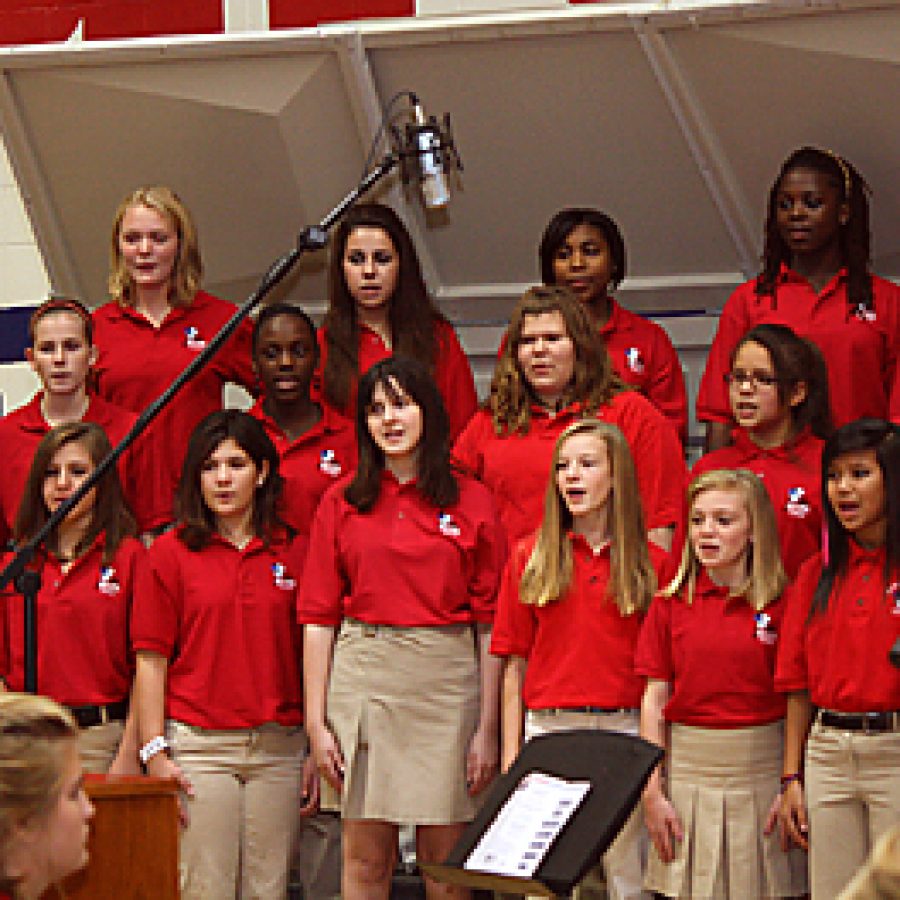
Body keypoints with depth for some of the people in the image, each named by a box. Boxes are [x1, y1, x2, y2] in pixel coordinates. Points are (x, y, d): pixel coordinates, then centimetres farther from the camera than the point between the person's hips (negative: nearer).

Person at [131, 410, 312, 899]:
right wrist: (154, 751, -7)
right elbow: (151, 660, 1)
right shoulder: (170, 553, 3)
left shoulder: (293, 552, 9)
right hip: (198, 744, -2)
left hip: (279, 748, 2)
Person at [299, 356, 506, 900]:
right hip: (363, 676, 1)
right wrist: (317, 720, -1)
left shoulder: (472, 502, 4)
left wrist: (488, 727, -2)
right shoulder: (343, 502, 7)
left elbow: (490, 623, 3)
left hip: (446, 681, -1)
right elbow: (318, 617, 6)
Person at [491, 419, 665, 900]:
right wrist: (510, 754, 4)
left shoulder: (650, 564, 4)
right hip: (548, 728, 1)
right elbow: (515, 663, 8)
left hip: (624, 730, -1)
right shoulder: (530, 557, 7)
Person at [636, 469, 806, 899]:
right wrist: (652, 793, -2)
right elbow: (655, 701, 3)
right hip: (689, 771, 1)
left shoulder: (783, 604, -3)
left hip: (762, 770, -1)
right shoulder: (671, 604, 3)